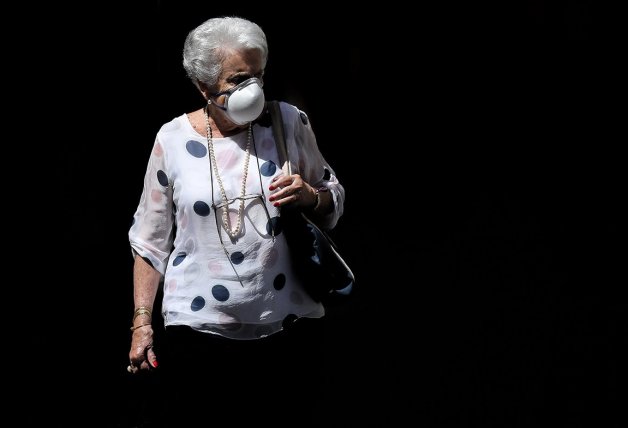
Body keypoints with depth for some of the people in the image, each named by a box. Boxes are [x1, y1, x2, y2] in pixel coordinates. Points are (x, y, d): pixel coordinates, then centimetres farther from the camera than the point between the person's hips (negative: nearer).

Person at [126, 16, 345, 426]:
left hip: (291, 323, 1)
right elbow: (150, 241, 7)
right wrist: (142, 322, 5)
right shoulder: (173, 140, 0)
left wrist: (308, 196, -9)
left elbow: (333, 196, 14)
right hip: (200, 328, -1)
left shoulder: (290, 123, 2)